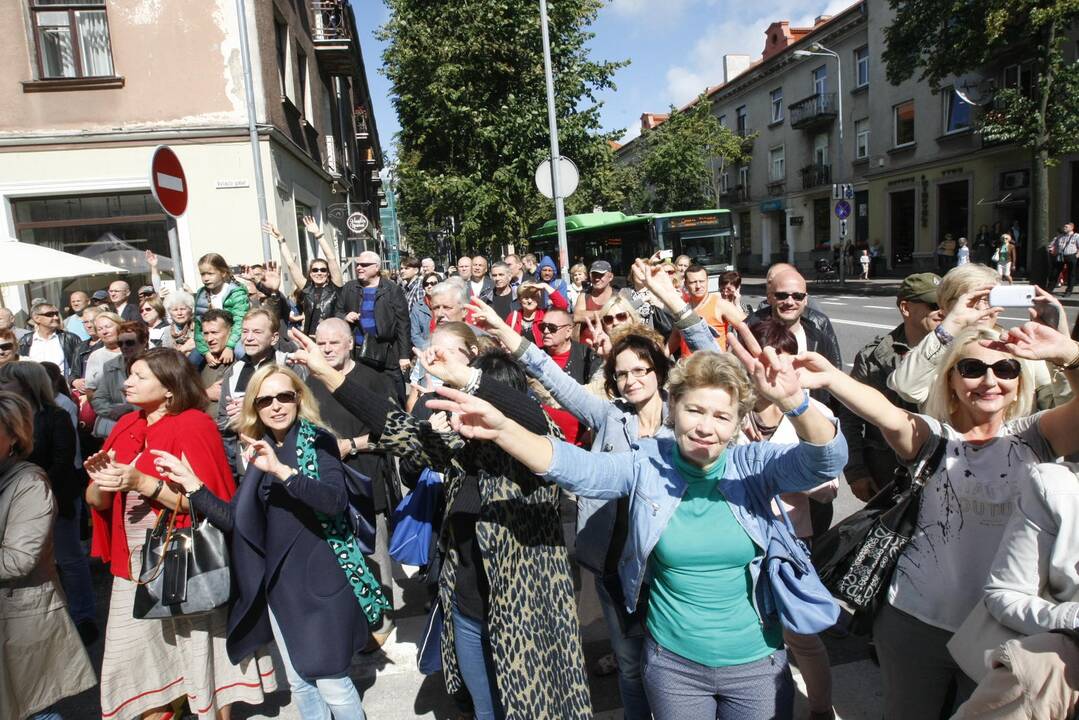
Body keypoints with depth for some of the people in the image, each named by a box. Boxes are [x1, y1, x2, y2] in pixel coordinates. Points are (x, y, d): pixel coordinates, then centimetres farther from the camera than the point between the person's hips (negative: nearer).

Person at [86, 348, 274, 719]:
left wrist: (142, 483, -25)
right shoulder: (126, 427, 8)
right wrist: (100, 481, -13)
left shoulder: (194, 426, -12)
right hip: (133, 570, 6)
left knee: (200, 665, 4)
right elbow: (96, 501, 9)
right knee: (137, 667, 13)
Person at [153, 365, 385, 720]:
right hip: (278, 582, 6)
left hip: (320, 579, -6)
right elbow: (235, 520, 5)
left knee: (331, 683, -3)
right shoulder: (259, 452, 9)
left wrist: (281, 470, -35)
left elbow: (336, 501, -25)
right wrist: (190, 482, -2)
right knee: (299, 683, 15)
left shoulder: (318, 440, -8)